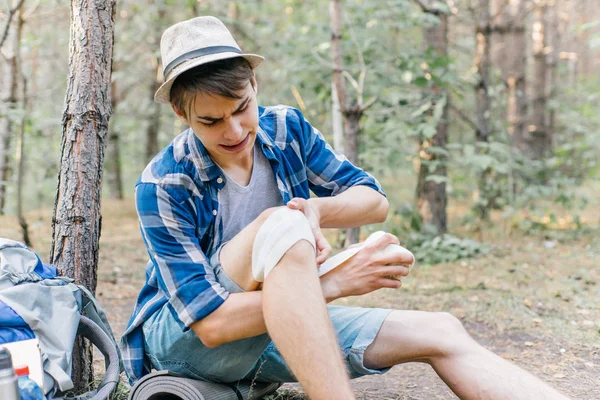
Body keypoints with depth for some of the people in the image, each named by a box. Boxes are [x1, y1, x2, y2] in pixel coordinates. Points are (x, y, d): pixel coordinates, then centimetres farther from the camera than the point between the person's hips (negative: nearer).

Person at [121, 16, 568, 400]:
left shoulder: (286, 128, -4)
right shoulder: (163, 185, -19)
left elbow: (376, 201, 2)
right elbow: (210, 322, -26)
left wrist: (316, 209, -21)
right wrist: (333, 285, -32)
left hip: (285, 329, 5)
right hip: (183, 337, -5)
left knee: (439, 333, -12)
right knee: (280, 224, -34)